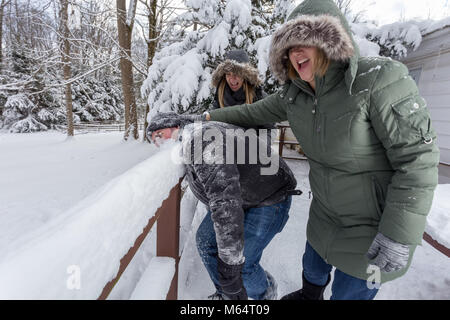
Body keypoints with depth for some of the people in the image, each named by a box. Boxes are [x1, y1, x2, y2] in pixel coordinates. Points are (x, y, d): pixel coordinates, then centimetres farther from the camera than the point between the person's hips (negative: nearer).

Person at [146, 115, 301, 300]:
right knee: (205, 241, 7)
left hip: (270, 198, -9)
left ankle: (266, 294, 25)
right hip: (241, 198, 10)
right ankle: (225, 295, 31)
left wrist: (229, 266, -38)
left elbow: (226, 201, -39)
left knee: (242, 263, -11)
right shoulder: (187, 148, 4)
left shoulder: (201, 138, -30)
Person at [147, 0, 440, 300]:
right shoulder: (294, 94, -6)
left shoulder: (379, 79, -26)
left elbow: (417, 157, -24)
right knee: (313, 268, 29)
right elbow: (251, 113, 9)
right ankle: (309, 296, 63)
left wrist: (398, 237, -25)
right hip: (326, 213, 6)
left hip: (377, 222, -6)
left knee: (349, 292, 13)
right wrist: (207, 117, 11)